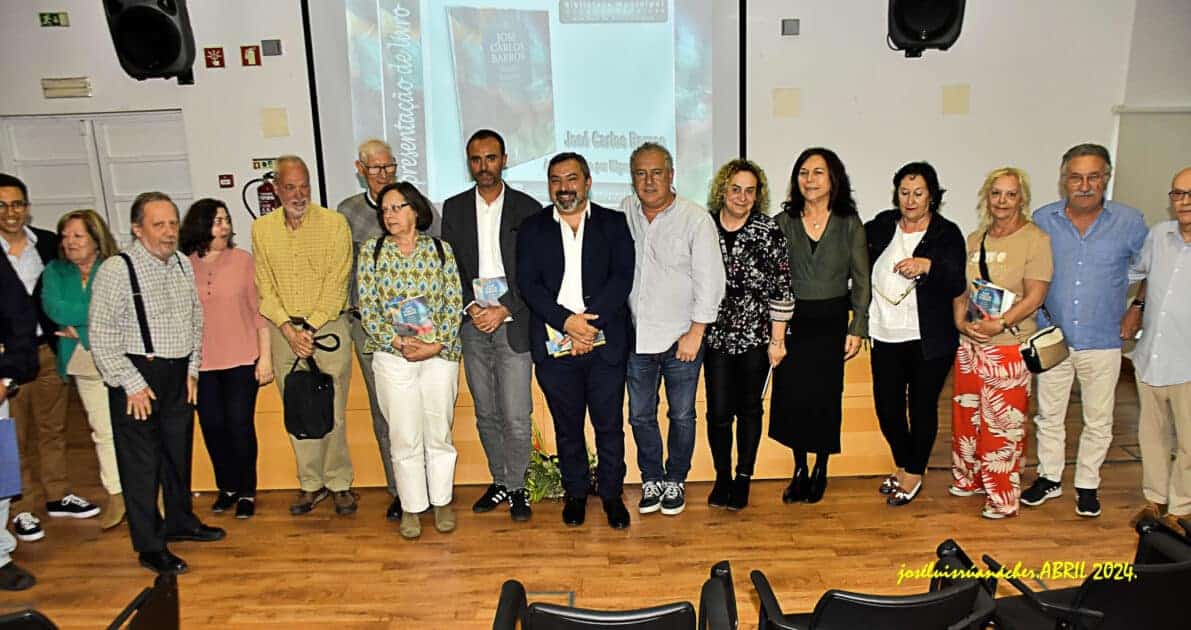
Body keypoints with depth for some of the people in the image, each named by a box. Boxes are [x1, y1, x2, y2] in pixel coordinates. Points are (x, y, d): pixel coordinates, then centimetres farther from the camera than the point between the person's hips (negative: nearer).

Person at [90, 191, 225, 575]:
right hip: (137, 376, -6)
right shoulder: (116, 270, -14)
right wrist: (132, 384, -15)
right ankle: (150, 547, 15)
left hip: (179, 374, 6)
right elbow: (102, 338, -15)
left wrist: (193, 368, 10)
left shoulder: (183, 265, 5)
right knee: (141, 461, 2)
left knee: (179, 452, 18)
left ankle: (180, 522, 37)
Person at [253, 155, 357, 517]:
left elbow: (336, 285, -8)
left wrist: (310, 327, -14)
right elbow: (264, 287, 3)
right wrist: (289, 329, -10)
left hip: (328, 327, -3)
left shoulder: (334, 223, -4)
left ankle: (339, 483, 16)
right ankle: (312, 483, 23)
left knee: (332, 412, 1)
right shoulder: (262, 229, 6)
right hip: (283, 330, 3)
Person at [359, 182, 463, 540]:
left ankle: (441, 501, 24)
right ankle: (412, 507, 19)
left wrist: (437, 345, -10)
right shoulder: (372, 251, 4)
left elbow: (454, 304, 1)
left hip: (440, 354, 0)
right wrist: (397, 342, -12)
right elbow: (367, 307, 0)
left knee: (439, 433, 7)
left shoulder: (440, 250, 4)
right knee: (404, 437, 3)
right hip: (393, 357, 0)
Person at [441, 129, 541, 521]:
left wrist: (505, 310, -12)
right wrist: (471, 308, -8)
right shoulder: (454, 208, 8)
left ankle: (516, 486, 14)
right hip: (472, 326, 3)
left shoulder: (528, 209, -1)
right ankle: (500, 481, 27)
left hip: (514, 325, -3)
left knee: (516, 415, -4)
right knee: (486, 413, 12)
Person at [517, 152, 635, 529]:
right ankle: (575, 493, 30)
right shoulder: (533, 229, 8)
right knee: (567, 427, 12)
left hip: (605, 344, -1)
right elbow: (528, 284, -3)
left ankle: (611, 494, 26)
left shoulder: (614, 224, 6)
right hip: (554, 346, 1)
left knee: (609, 425, 7)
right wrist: (567, 321, -16)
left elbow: (622, 278, -4)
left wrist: (590, 321, -16)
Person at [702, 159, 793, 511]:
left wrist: (777, 340, -6)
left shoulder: (769, 232, -6)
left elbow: (781, 290, -5)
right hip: (715, 335, 1)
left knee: (749, 409, 11)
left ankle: (743, 479, 26)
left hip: (756, 336, -1)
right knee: (719, 411, 4)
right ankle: (722, 478, 24)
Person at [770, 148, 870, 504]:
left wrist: (858, 329, -3)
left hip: (831, 321, -1)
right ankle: (799, 469, 20)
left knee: (825, 397, 5)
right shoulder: (783, 223, 2)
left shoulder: (849, 224, 0)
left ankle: (820, 470, 25)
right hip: (791, 321, 1)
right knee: (791, 396, 0)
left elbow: (861, 280, 2)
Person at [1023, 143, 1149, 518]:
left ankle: (1087, 484, 29)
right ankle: (1049, 478, 31)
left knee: (1098, 421, 11)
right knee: (1049, 415, 14)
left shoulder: (1129, 222, -5)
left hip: (1102, 343, -1)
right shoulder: (1042, 220, -2)